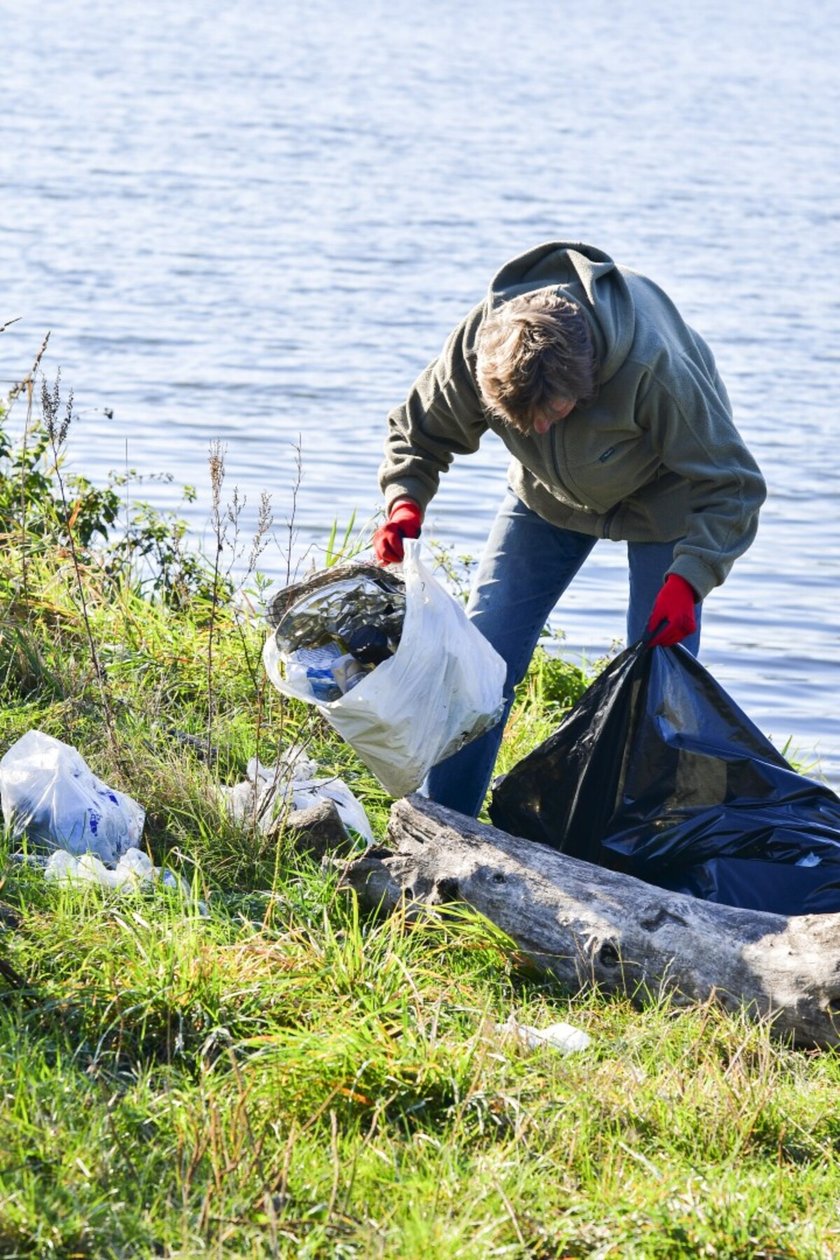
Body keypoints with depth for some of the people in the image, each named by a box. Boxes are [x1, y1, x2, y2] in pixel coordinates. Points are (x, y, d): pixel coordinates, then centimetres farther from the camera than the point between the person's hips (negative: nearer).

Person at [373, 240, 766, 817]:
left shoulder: (653, 368, -42)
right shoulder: (478, 343, -31)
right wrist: (405, 503, -29)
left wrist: (687, 578, -41)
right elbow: (420, 429, -9)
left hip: (661, 496, -3)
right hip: (549, 492, 4)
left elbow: (731, 484, -29)